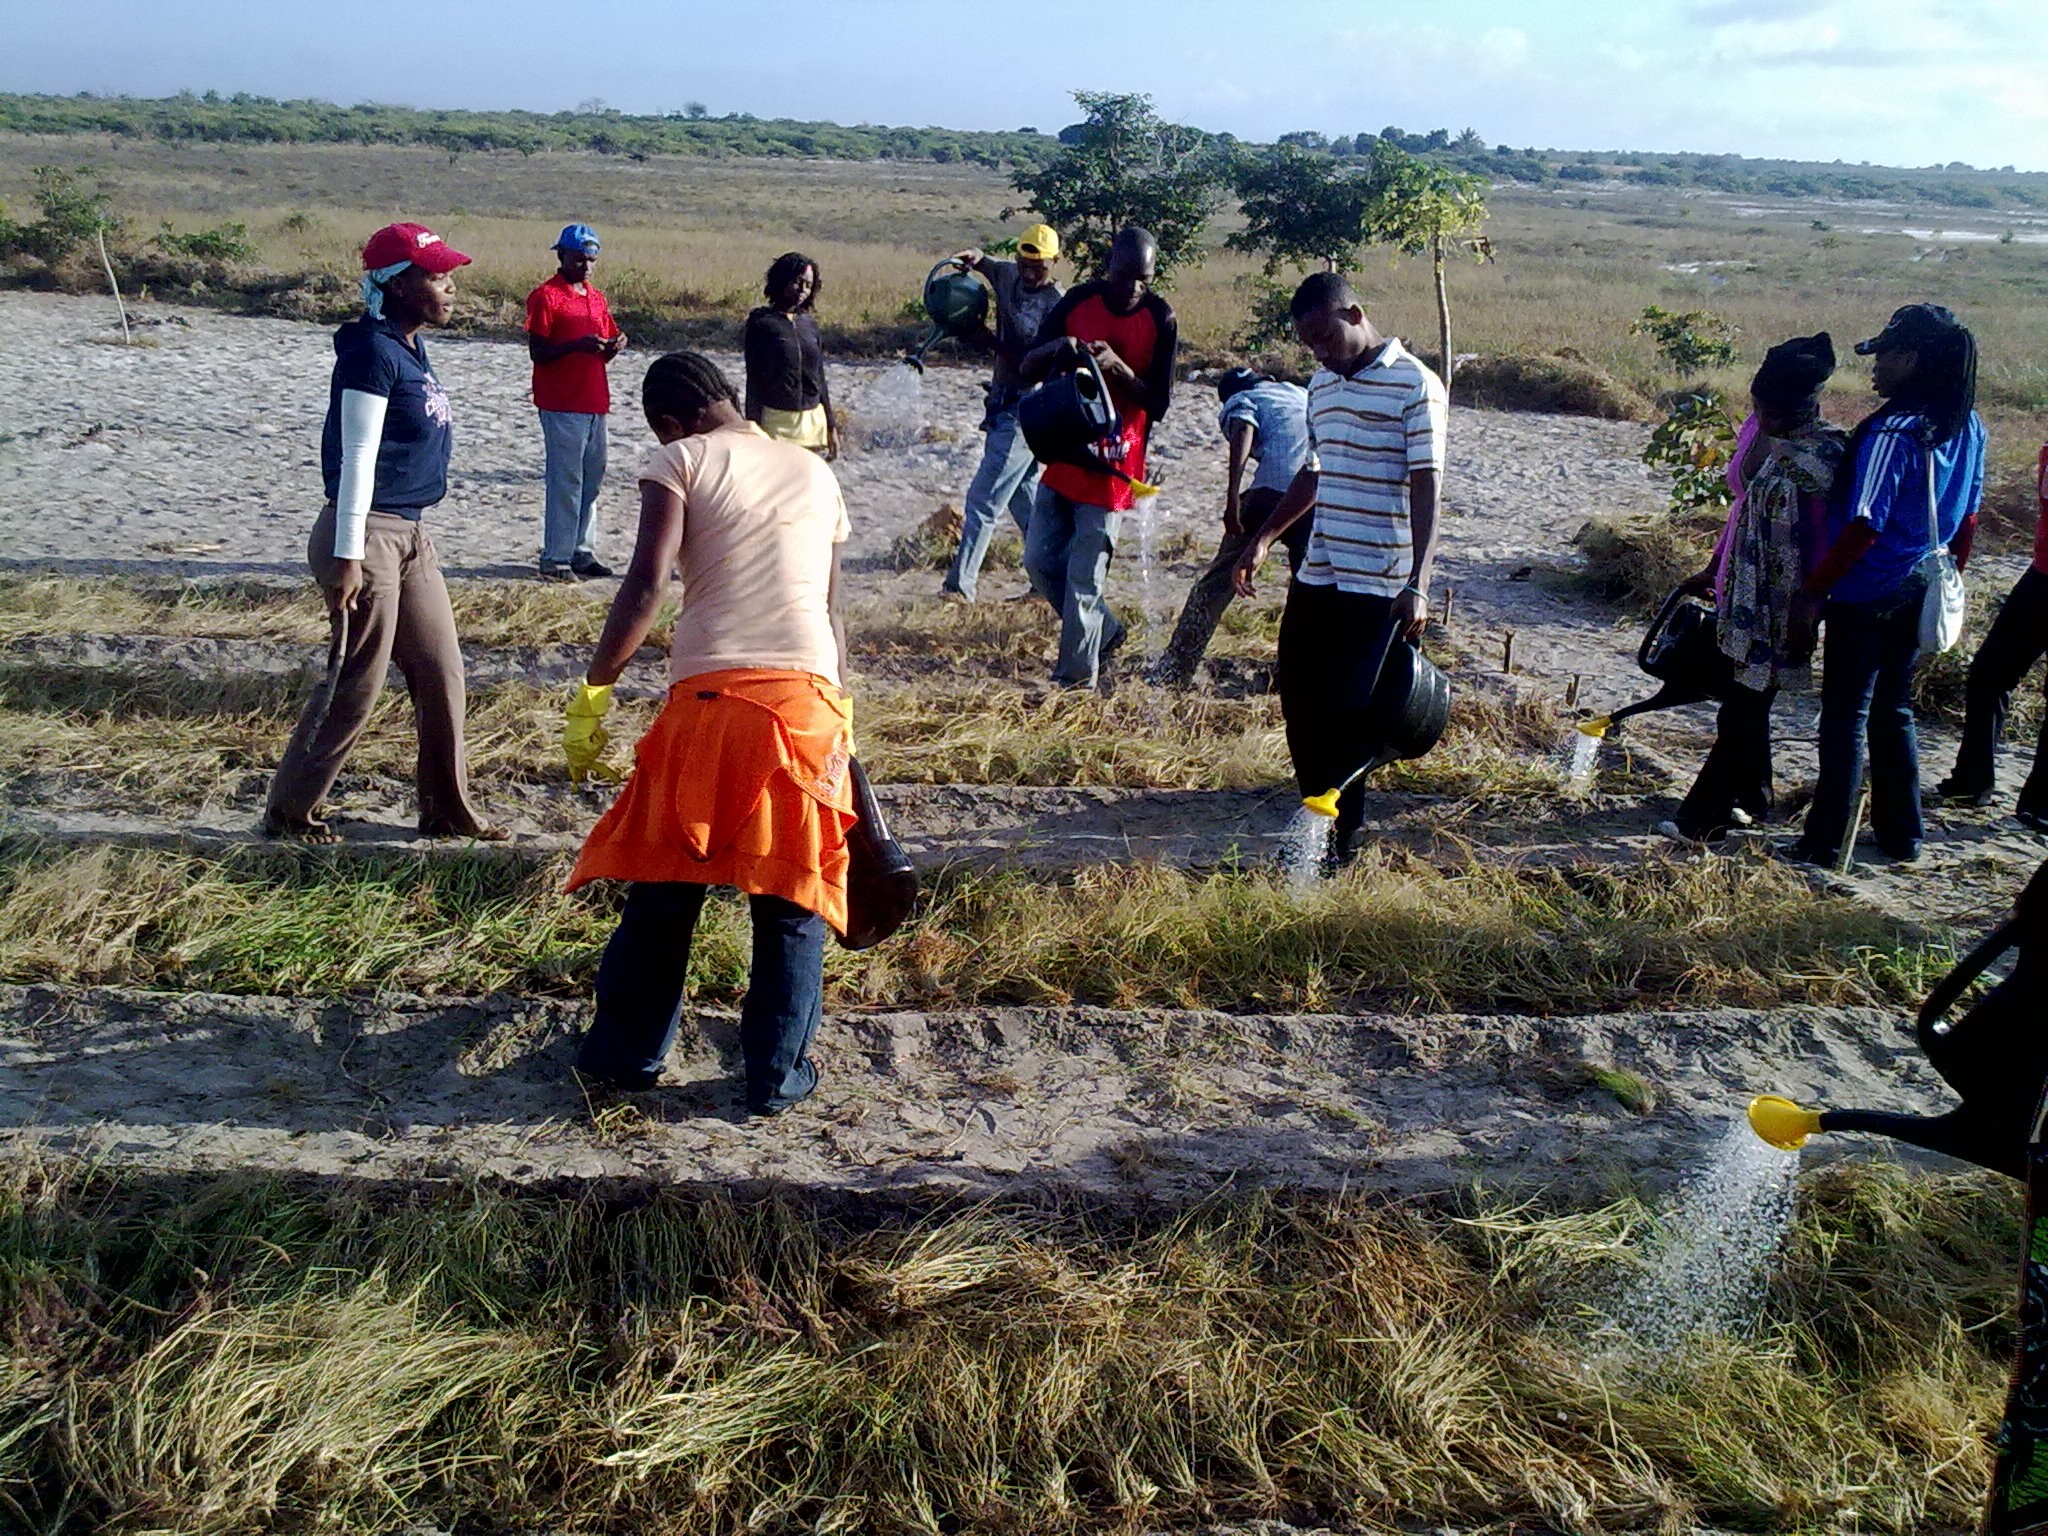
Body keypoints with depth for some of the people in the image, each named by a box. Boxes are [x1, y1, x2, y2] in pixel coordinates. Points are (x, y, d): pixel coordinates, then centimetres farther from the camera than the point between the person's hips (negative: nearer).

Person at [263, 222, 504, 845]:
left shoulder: (410, 347, 11)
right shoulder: (373, 351, -16)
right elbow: (358, 458, -19)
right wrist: (348, 556, -20)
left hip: (409, 535, 9)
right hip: (368, 535, -9)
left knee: (440, 673, 12)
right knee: (357, 683, 0)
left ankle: (447, 809, 22)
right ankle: (288, 811, 15)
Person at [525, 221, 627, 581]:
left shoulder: (597, 297, 17)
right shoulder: (546, 296, -5)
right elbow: (537, 352, -10)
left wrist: (614, 346, -3)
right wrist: (577, 345, -24)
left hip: (595, 403, 7)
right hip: (561, 404, -7)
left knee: (592, 480, 10)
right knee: (566, 482, -7)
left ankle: (582, 552, 18)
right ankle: (555, 558, -3)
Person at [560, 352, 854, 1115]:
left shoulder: (680, 461, 6)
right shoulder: (815, 473, 19)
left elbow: (647, 581, -8)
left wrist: (592, 694, -6)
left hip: (709, 695, -2)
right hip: (808, 696, 3)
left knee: (664, 884, 14)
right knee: (795, 895, 13)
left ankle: (626, 1051, 27)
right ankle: (776, 1073, 19)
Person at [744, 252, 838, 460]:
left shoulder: (809, 323, 11)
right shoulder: (761, 322, -2)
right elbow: (753, 379, -2)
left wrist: (831, 426, 14)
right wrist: (753, 428, -6)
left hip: (813, 421, 4)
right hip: (776, 421, -4)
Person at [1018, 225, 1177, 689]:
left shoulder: (1161, 319, -8)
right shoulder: (1078, 302, 1)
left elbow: (1159, 405, -10)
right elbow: (1028, 369, 2)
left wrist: (1117, 368, -26)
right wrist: (1056, 348, -20)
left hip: (1112, 467, -5)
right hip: (1062, 458, 5)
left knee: (1085, 580, -4)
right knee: (1040, 560, 10)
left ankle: (1076, 680, 8)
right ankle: (1104, 633, 29)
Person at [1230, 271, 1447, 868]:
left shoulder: (1414, 386, -11)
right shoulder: (1322, 386, 13)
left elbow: (1425, 490, -16)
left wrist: (1418, 585, -23)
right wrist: (1264, 539, 19)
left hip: (1378, 583, -8)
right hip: (1316, 573, 8)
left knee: (1345, 710, -4)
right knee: (1299, 699, 10)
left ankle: (1340, 840, 9)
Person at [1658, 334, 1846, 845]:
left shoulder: (1821, 456, -20)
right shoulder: (1758, 430, 5)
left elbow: (1829, 544, -18)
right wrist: (1714, 569, 22)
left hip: (1774, 606, -8)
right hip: (1738, 591, 8)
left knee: (1742, 710, -1)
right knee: (1744, 702, 18)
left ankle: (1702, 817, 5)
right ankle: (1751, 799, 32)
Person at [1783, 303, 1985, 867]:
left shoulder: (1894, 430, -21)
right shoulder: (1967, 428, 4)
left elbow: (1864, 526, -22)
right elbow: (1968, 518, 12)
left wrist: (1814, 589, -15)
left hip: (1867, 593, -8)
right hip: (1919, 590, 8)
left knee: (1845, 716, 1)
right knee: (1893, 710, 18)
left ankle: (1825, 842, 7)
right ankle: (1901, 835, 25)